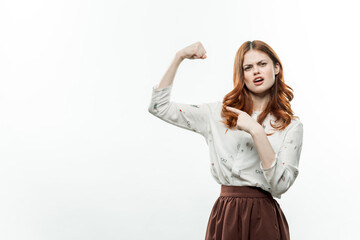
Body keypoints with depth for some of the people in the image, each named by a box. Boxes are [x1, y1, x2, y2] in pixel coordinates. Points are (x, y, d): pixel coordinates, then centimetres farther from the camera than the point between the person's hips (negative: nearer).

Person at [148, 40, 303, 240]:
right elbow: (159, 106, 4)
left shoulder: (291, 126, 0)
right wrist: (179, 57, -2)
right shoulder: (219, 113, 6)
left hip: (264, 221, -2)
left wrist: (256, 131, -20)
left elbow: (280, 184, -13)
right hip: (225, 218, 2)